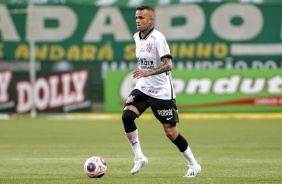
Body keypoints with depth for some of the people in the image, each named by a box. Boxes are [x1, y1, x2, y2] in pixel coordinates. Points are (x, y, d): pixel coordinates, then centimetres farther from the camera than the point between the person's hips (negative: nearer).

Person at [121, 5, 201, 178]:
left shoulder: (157, 38, -17)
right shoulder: (137, 37, 6)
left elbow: (168, 65, -28)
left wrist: (148, 73, -39)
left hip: (161, 92, -6)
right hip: (142, 88, 6)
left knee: (171, 132, -2)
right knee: (127, 116, -18)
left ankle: (194, 164, 16)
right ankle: (139, 157, -7)